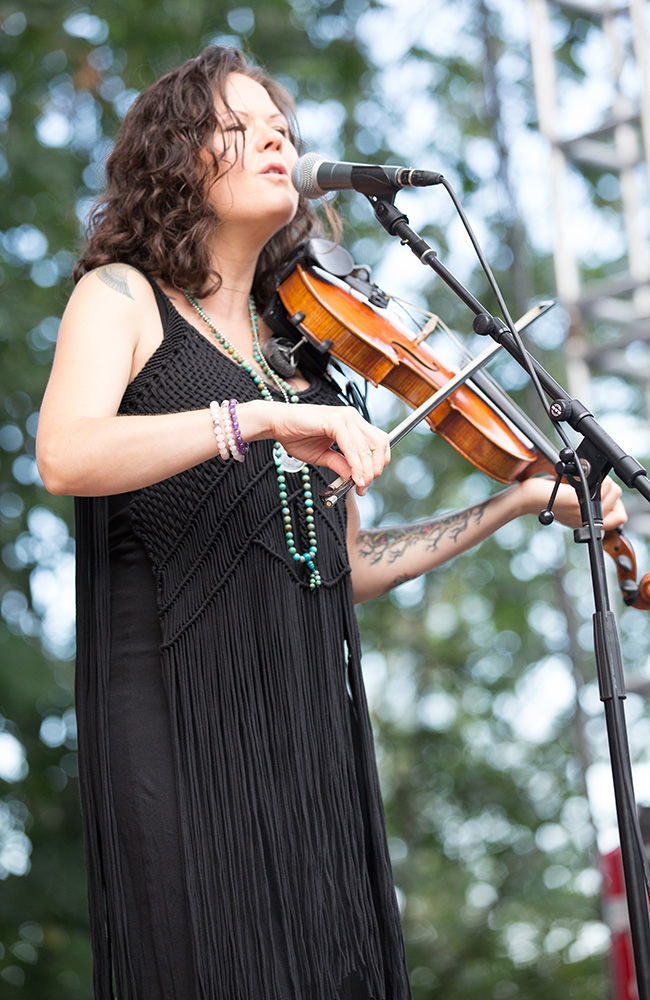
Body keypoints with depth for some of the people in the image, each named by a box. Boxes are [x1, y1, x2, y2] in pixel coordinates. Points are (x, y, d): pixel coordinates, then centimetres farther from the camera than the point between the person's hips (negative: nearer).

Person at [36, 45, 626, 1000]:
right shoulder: (123, 297, 4)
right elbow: (66, 456, -18)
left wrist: (519, 501, 16)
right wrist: (263, 417, -27)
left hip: (310, 721, 6)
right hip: (180, 715, -5)